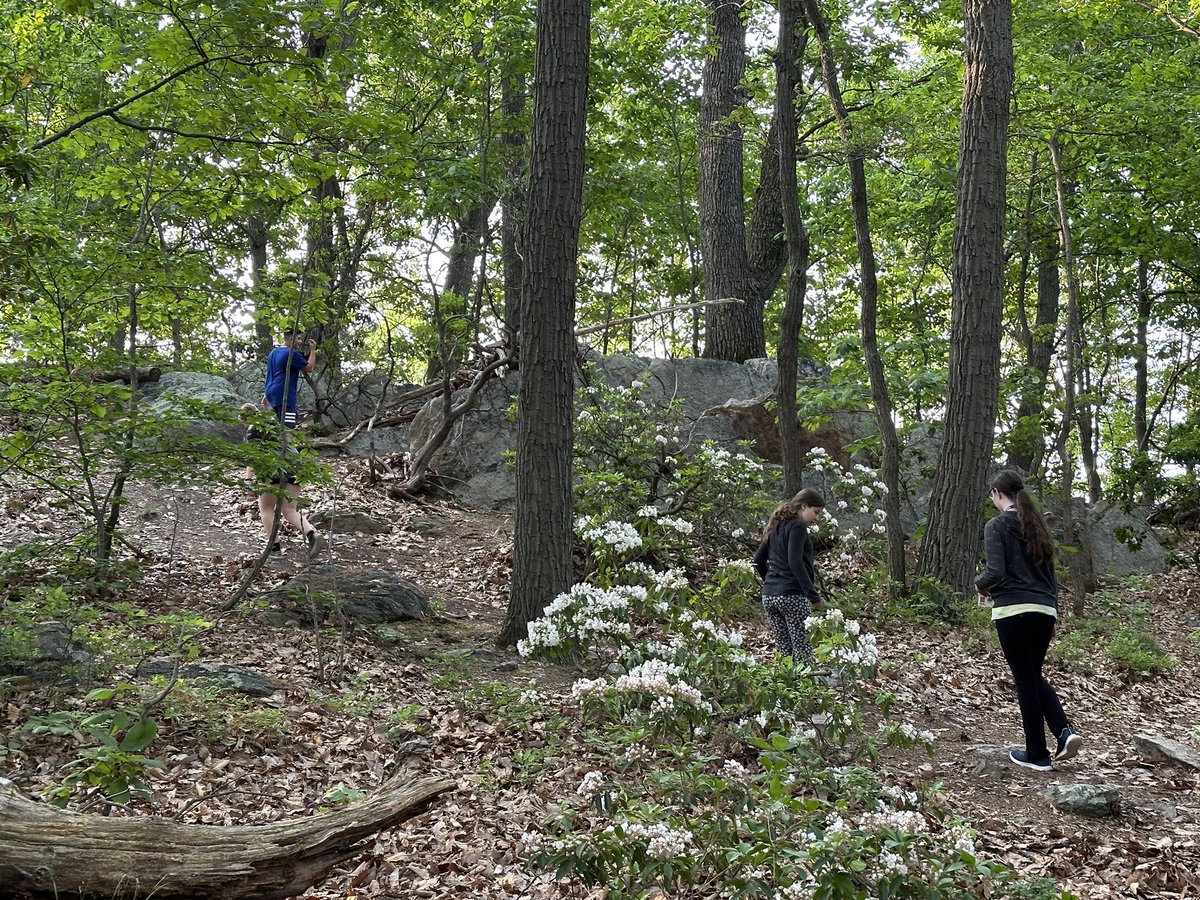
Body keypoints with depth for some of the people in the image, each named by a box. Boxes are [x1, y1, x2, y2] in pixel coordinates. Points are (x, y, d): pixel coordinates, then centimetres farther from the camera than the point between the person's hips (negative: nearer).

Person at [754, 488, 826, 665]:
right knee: (803, 653, -6)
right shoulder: (797, 527, -7)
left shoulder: (777, 526, 17)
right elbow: (795, 562, -18)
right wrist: (813, 594, -18)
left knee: (785, 653, 10)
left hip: (769, 596, 8)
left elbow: (758, 560, 22)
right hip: (792, 595, -8)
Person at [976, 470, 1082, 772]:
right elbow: (1050, 572, 19)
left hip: (1013, 611, -6)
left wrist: (981, 584, 5)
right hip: (1045, 610, 6)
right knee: (1035, 676, 20)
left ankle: (1037, 755, 8)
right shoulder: (1037, 525, 15)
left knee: (1025, 681, 2)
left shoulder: (996, 526, -6)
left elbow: (996, 572, -16)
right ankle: (1065, 731, 0)